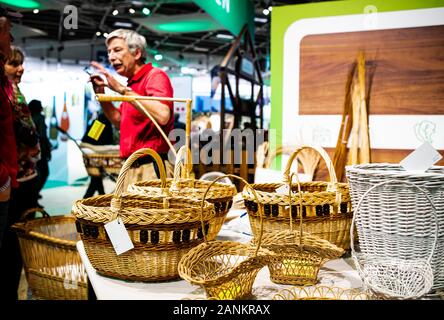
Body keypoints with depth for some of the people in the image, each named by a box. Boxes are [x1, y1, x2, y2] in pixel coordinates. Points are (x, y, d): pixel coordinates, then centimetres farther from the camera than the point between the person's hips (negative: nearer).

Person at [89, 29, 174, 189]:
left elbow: (162, 115, -28)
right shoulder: (132, 84, 15)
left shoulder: (155, 76, -9)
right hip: (131, 169, 8)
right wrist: (101, 94, 14)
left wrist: (122, 89, -23)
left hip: (151, 168, -8)